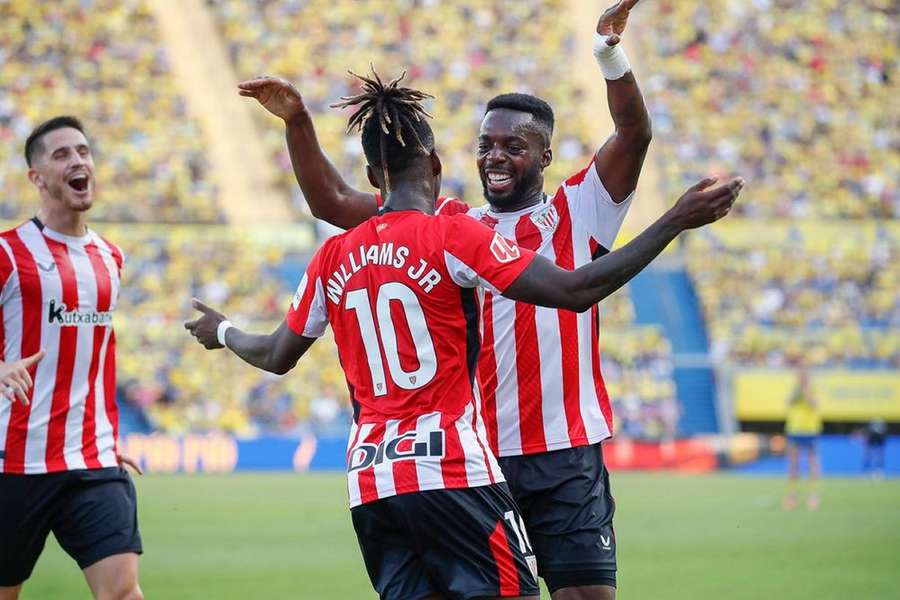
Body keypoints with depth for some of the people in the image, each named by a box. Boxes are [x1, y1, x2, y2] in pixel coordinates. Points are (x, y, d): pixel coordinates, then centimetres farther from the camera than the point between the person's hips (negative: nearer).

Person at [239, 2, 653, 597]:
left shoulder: (577, 213, 4)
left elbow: (634, 135, -10)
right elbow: (333, 202, 13)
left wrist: (610, 54, -25)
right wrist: (298, 122, 2)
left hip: (565, 458, -3)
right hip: (474, 458, 3)